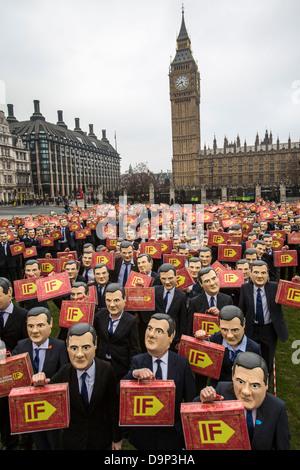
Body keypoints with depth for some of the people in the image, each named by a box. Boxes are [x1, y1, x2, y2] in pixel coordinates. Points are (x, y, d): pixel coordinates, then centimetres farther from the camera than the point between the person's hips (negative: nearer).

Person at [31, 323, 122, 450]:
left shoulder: (106, 369, -20)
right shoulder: (64, 371, -17)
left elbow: (113, 406, -11)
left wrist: (117, 439, -1)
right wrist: (39, 384, -30)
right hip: (72, 441, 1)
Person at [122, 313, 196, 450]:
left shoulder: (182, 363, -12)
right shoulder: (137, 361, -10)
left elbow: (190, 399, -4)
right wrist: (134, 373, -43)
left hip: (172, 435, 0)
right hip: (143, 435, 1)